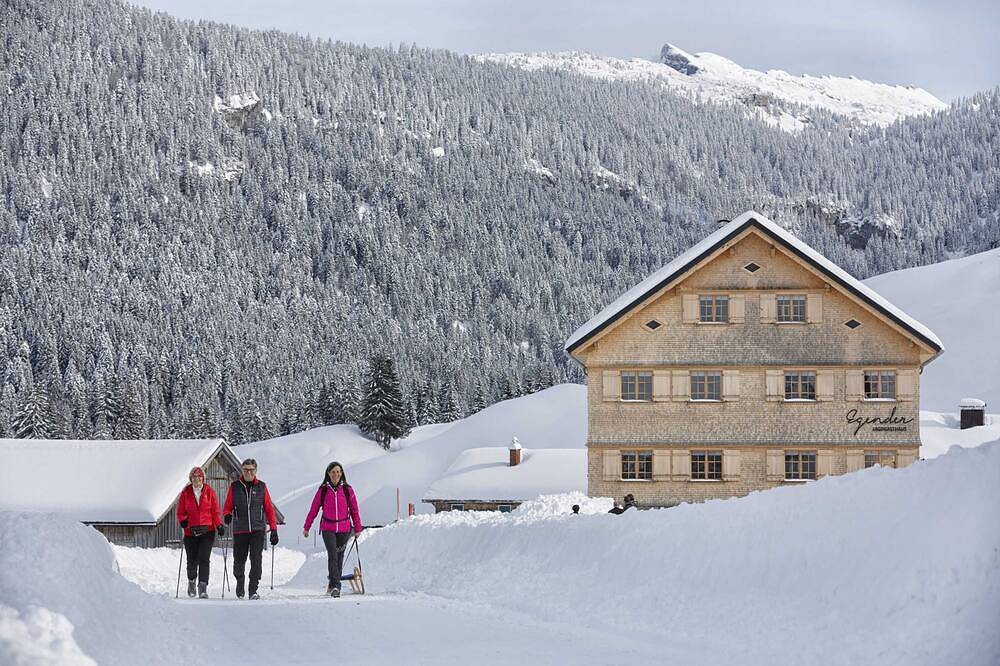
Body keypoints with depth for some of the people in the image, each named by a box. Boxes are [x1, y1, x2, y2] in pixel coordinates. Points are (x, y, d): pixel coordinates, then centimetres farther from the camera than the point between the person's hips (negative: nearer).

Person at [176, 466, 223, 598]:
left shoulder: (209, 492, 4)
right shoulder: (185, 493, 5)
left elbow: (215, 511, 5)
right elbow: (180, 512, 8)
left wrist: (219, 526, -8)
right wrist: (183, 520, -13)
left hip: (207, 531, -1)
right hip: (190, 532, 1)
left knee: (204, 559, -14)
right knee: (192, 561, 3)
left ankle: (203, 588, -14)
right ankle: (191, 581, 33)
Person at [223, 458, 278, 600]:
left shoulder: (261, 487, 7)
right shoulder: (234, 486, 7)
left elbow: (269, 509, 8)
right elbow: (228, 506, 11)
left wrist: (274, 529, 3)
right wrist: (227, 515, -13)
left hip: (258, 530, -1)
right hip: (240, 530, 1)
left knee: (256, 560, -11)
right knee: (239, 560, 6)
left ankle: (253, 589, -5)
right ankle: (239, 581, 32)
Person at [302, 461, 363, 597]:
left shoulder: (347, 490, 3)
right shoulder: (323, 490, 2)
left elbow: (354, 510, 9)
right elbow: (314, 509, 7)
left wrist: (357, 528, 10)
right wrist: (306, 527, 8)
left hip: (344, 529, 2)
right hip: (328, 528, -2)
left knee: (339, 557, 8)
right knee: (332, 555, -17)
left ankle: (333, 584, 25)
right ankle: (335, 586, -22)